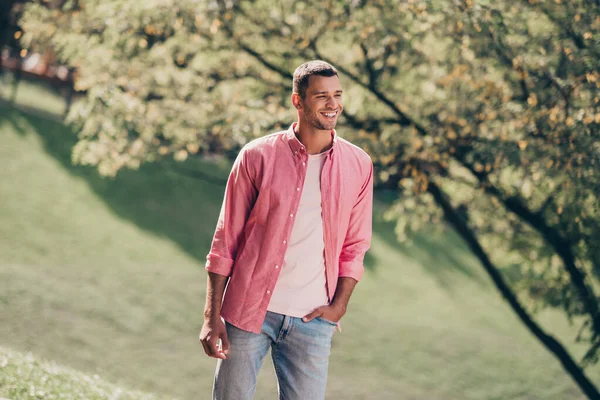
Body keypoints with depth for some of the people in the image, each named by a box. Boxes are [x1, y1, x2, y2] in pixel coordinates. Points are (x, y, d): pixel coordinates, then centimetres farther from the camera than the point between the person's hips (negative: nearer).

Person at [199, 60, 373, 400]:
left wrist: (338, 307, -3)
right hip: (247, 310, -1)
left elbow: (355, 247, 10)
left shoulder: (358, 165, 3)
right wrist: (212, 315, -5)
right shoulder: (258, 157, -4)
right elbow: (225, 241, -1)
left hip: (311, 319, 2)